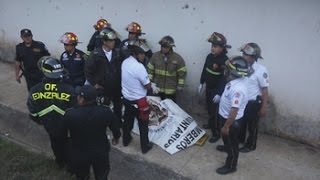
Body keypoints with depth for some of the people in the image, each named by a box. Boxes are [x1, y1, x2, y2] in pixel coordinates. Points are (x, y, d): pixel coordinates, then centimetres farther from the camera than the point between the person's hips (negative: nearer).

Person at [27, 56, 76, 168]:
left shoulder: (35, 90, -23)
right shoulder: (69, 90, -31)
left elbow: (33, 112, -9)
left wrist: (40, 121, 12)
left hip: (49, 125, 3)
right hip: (66, 125, -2)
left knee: (55, 142, 30)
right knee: (66, 143, 26)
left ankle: (60, 162, 53)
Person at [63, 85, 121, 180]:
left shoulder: (70, 114, -27)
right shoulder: (106, 111, -22)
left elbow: (63, 130, -6)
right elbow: (115, 128, -7)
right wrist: (116, 137, 16)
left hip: (79, 154, -1)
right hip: (101, 152, 1)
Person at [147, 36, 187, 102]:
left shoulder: (178, 58, -8)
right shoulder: (155, 56, 0)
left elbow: (182, 73, -6)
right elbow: (150, 69, 5)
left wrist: (180, 85, -9)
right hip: (157, 88, 3)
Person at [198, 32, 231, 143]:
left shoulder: (225, 61, -25)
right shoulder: (210, 56, -1)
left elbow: (225, 79, -26)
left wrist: (219, 93, -29)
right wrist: (201, 83, 16)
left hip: (217, 90, -8)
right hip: (209, 88, 8)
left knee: (215, 111, -3)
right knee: (209, 108, 24)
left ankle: (216, 133, 9)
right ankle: (211, 124, 46)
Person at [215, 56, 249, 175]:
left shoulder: (237, 89, -37)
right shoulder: (234, 81, -8)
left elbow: (234, 111, -33)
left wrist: (226, 127, -25)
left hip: (232, 120, -9)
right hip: (226, 116, 9)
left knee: (232, 143, 12)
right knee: (226, 137, 35)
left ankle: (231, 166, 32)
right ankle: (227, 147, 64)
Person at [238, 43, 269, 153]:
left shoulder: (260, 70, -23)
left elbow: (264, 90, -16)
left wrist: (264, 107, -14)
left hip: (253, 103, -5)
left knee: (252, 126, 15)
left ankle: (251, 145, 37)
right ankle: (239, 139, 50)